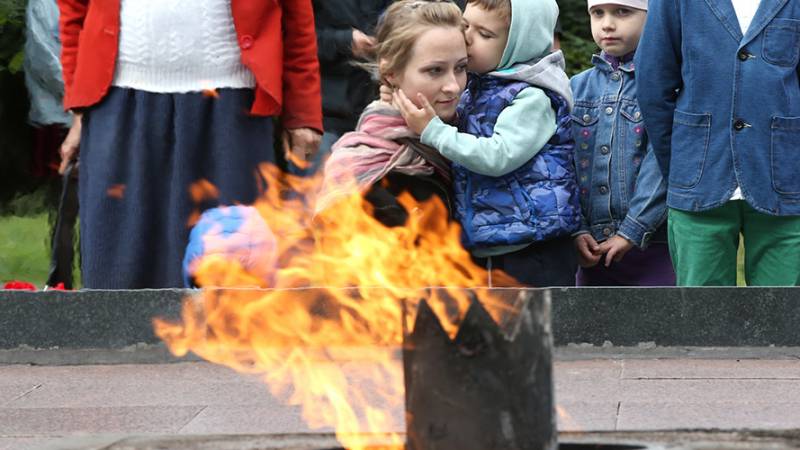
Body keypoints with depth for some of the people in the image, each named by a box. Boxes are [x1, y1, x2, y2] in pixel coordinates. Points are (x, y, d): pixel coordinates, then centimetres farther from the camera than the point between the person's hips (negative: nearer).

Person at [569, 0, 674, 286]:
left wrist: (633, 231, -17)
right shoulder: (577, 88, 11)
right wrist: (576, 230, -6)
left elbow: (661, 166, -12)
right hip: (593, 252, 5)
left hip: (654, 246, -5)